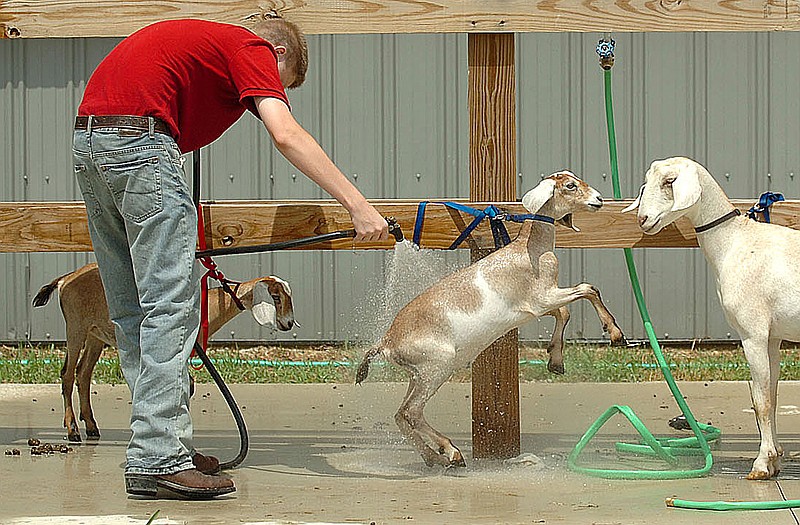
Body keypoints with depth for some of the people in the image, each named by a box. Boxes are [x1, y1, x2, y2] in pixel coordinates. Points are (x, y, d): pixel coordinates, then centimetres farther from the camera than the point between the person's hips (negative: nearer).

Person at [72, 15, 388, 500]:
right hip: (138, 137, -9)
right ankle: (158, 460, -13)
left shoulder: (204, 41, 30)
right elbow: (287, 136, -13)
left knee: (133, 309, 12)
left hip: (89, 139, 9)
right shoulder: (252, 49, 5)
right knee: (170, 302, -9)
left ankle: (158, 444, 17)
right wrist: (359, 205, -17)